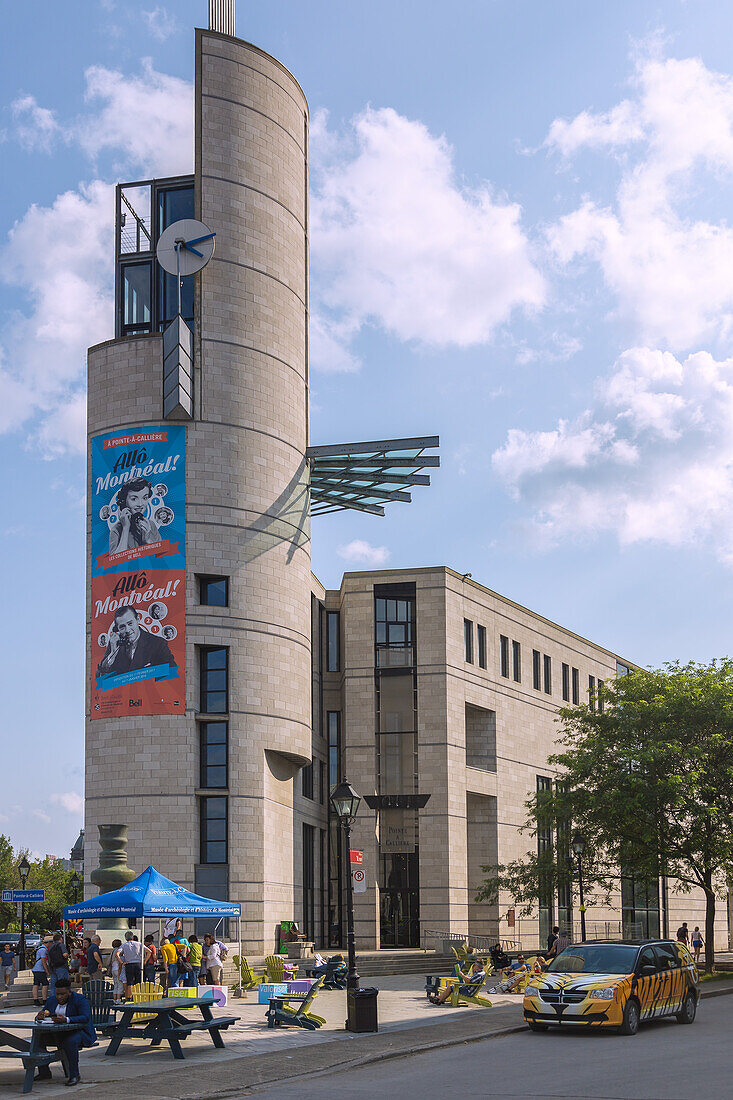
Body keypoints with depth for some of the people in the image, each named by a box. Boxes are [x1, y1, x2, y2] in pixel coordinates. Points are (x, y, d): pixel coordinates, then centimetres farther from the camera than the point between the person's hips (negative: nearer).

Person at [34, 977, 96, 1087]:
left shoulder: (80, 999, -13)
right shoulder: (52, 1000, 5)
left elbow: (85, 1018, -27)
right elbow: (39, 1017, 7)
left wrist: (66, 1020, -40)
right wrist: (40, 1016, -20)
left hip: (79, 1032, -6)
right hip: (58, 1034, 6)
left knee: (70, 1042, -37)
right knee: (38, 1038, -15)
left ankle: (74, 1075, -25)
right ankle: (44, 1072, -3)